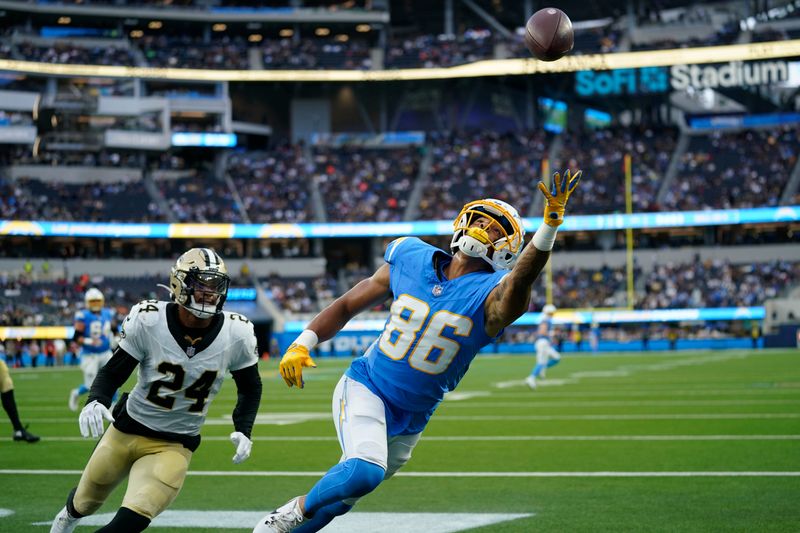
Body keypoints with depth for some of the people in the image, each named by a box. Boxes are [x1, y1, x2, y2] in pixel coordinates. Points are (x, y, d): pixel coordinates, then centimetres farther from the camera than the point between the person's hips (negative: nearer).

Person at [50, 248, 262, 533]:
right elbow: (113, 371, -8)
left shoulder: (236, 334, -13)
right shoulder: (147, 320, -18)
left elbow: (250, 388, 4)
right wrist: (96, 401, -28)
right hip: (127, 430, 1)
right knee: (86, 503, 23)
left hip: (174, 445, 0)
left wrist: (243, 431, -10)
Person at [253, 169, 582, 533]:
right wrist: (302, 344, -5)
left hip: (409, 419, 1)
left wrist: (551, 223, -56)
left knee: (339, 499, 14)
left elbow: (522, 278, -40)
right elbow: (348, 306, 7)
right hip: (366, 386, -1)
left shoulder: (491, 296, -14)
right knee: (365, 470, -28)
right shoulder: (411, 260, -5)